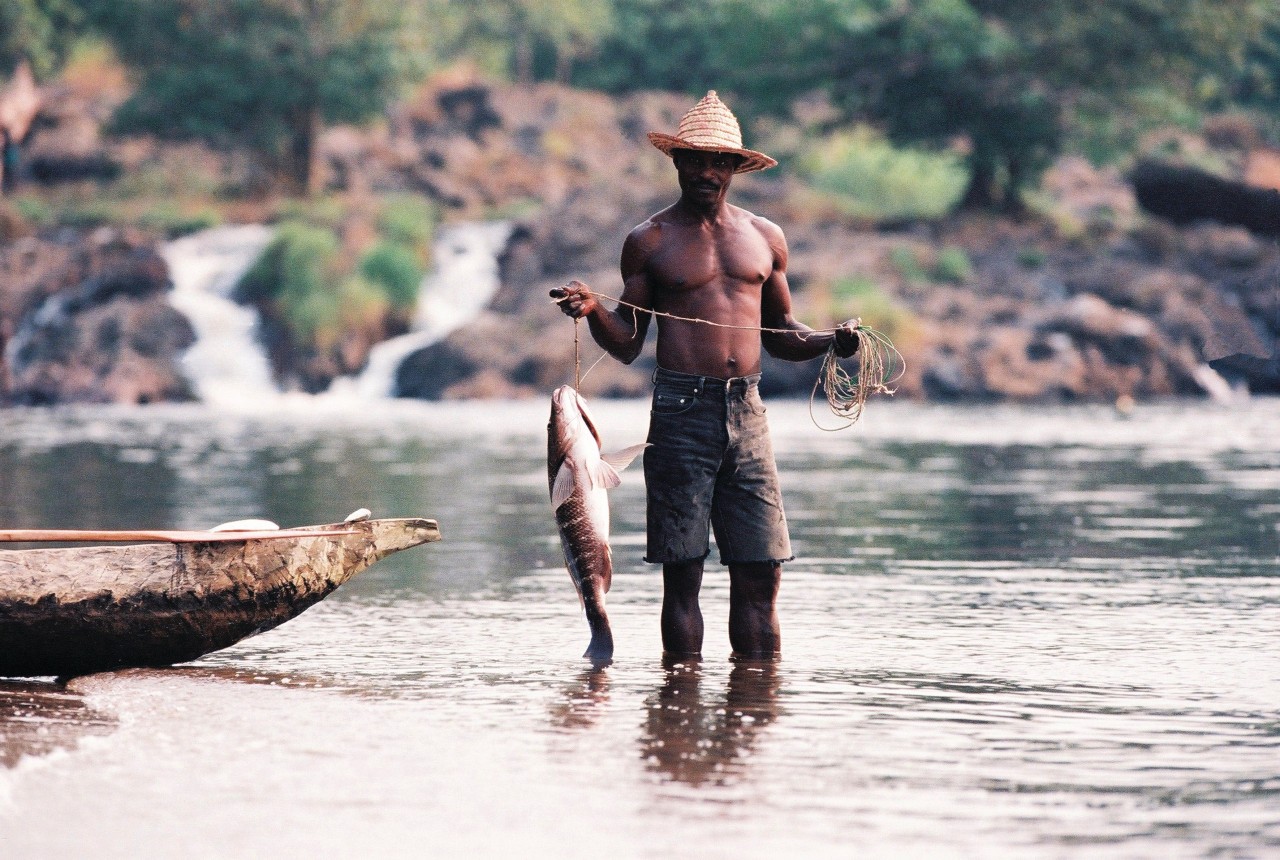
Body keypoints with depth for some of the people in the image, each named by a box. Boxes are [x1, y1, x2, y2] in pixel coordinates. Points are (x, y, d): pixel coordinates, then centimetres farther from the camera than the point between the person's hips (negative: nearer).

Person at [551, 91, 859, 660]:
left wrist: (831, 341, 3)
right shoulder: (649, 241, 6)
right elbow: (627, 345, 5)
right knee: (682, 573, -3)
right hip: (681, 414, -3)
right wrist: (593, 310, -15)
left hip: (747, 414, 3)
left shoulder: (765, 239, 15)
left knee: (761, 572, -1)